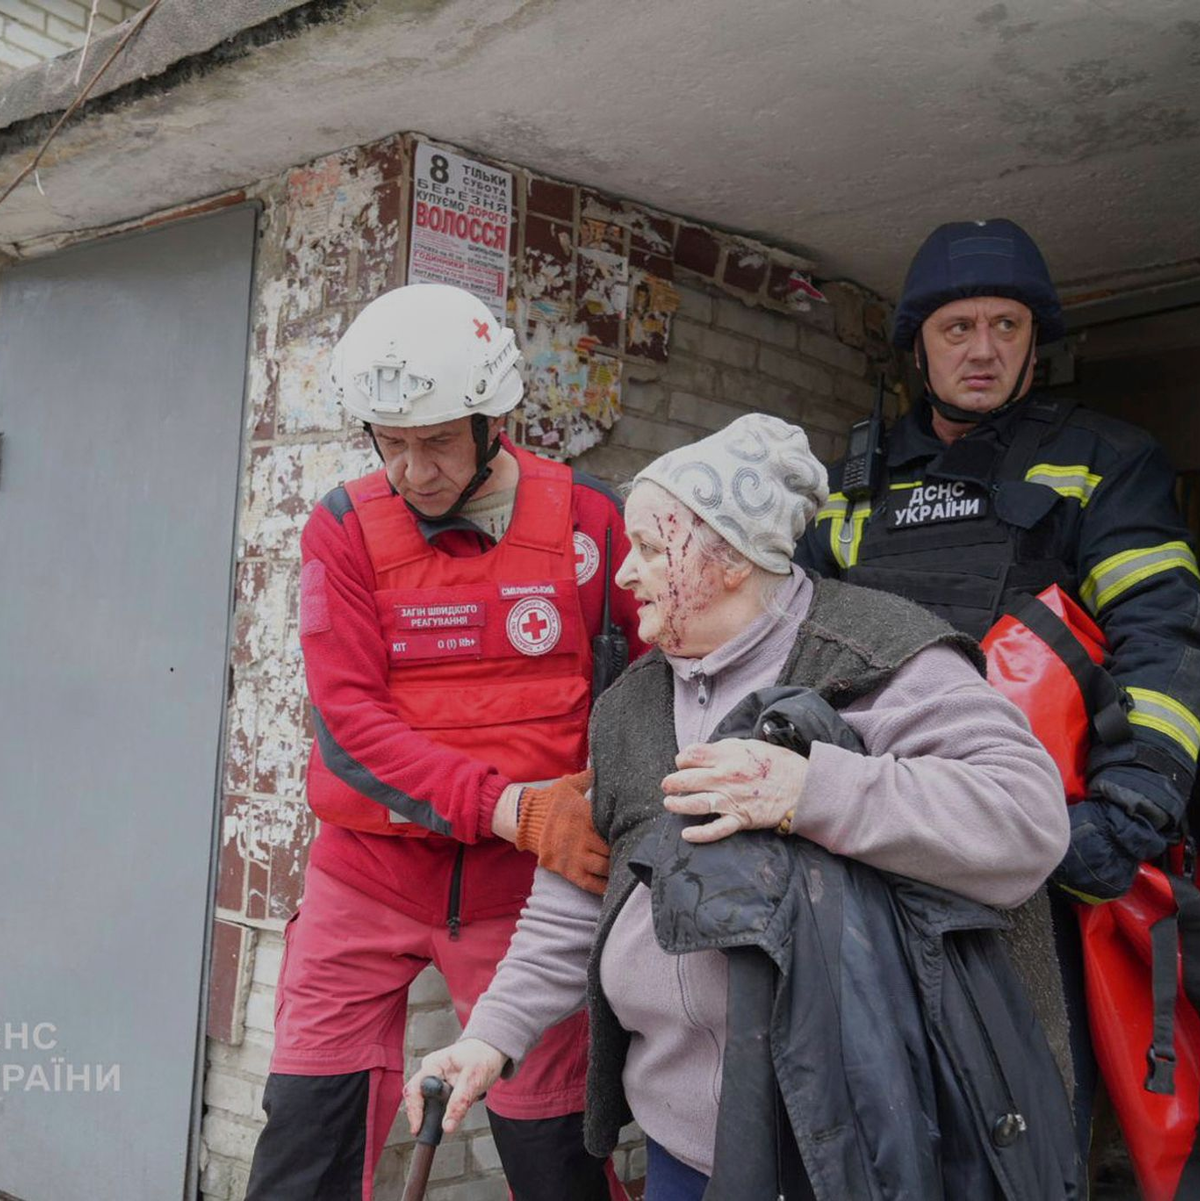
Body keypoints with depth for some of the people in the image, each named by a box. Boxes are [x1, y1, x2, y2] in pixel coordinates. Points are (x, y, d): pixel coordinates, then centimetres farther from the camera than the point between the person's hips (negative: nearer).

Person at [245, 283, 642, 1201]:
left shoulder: (586, 520, -3)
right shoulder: (346, 528, -3)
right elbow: (347, 717, -12)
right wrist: (510, 805, -22)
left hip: (521, 883, 0)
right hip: (366, 875, 1)